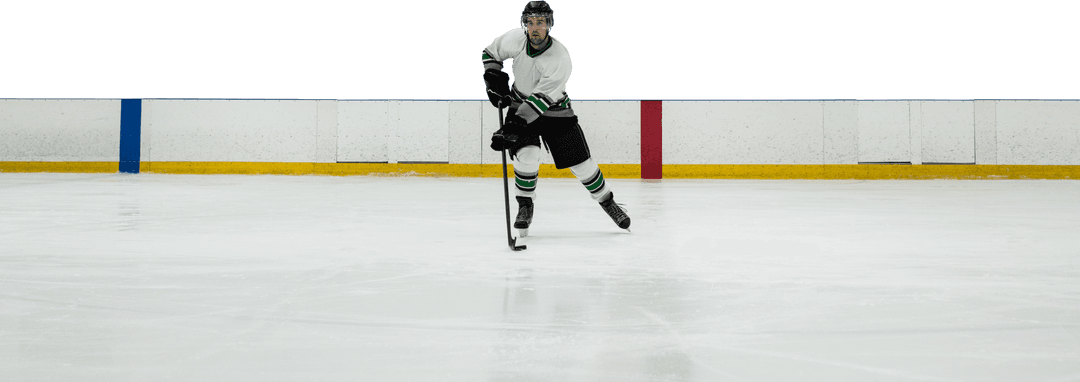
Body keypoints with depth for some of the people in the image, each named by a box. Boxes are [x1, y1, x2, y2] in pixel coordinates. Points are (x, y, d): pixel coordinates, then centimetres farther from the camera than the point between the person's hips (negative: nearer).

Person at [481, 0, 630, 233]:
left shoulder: (560, 58, -31)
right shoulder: (515, 39, -17)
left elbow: (540, 101, -36)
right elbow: (490, 53, 5)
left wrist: (511, 128, -42)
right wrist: (494, 80, -10)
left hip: (554, 111, -2)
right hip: (520, 106, 2)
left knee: (581, 163, -2)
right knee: (526, 155, -22)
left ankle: (608, 202, 21)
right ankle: (525, 207, -2)